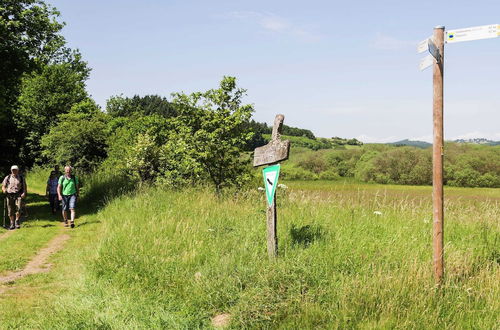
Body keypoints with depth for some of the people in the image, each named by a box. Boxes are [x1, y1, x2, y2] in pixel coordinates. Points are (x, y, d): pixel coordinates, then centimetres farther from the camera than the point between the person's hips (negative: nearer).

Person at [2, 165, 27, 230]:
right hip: (10, 195, 1)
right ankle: (12, 224, 13)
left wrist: (24, 193, -7)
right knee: (10, 211, 1)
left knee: (18, 208, -17)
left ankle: (17, 222, 3)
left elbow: (25, 187, 10)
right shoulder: (7, 178, 9)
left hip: (18, 195, -1)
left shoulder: (21, 178, 8)